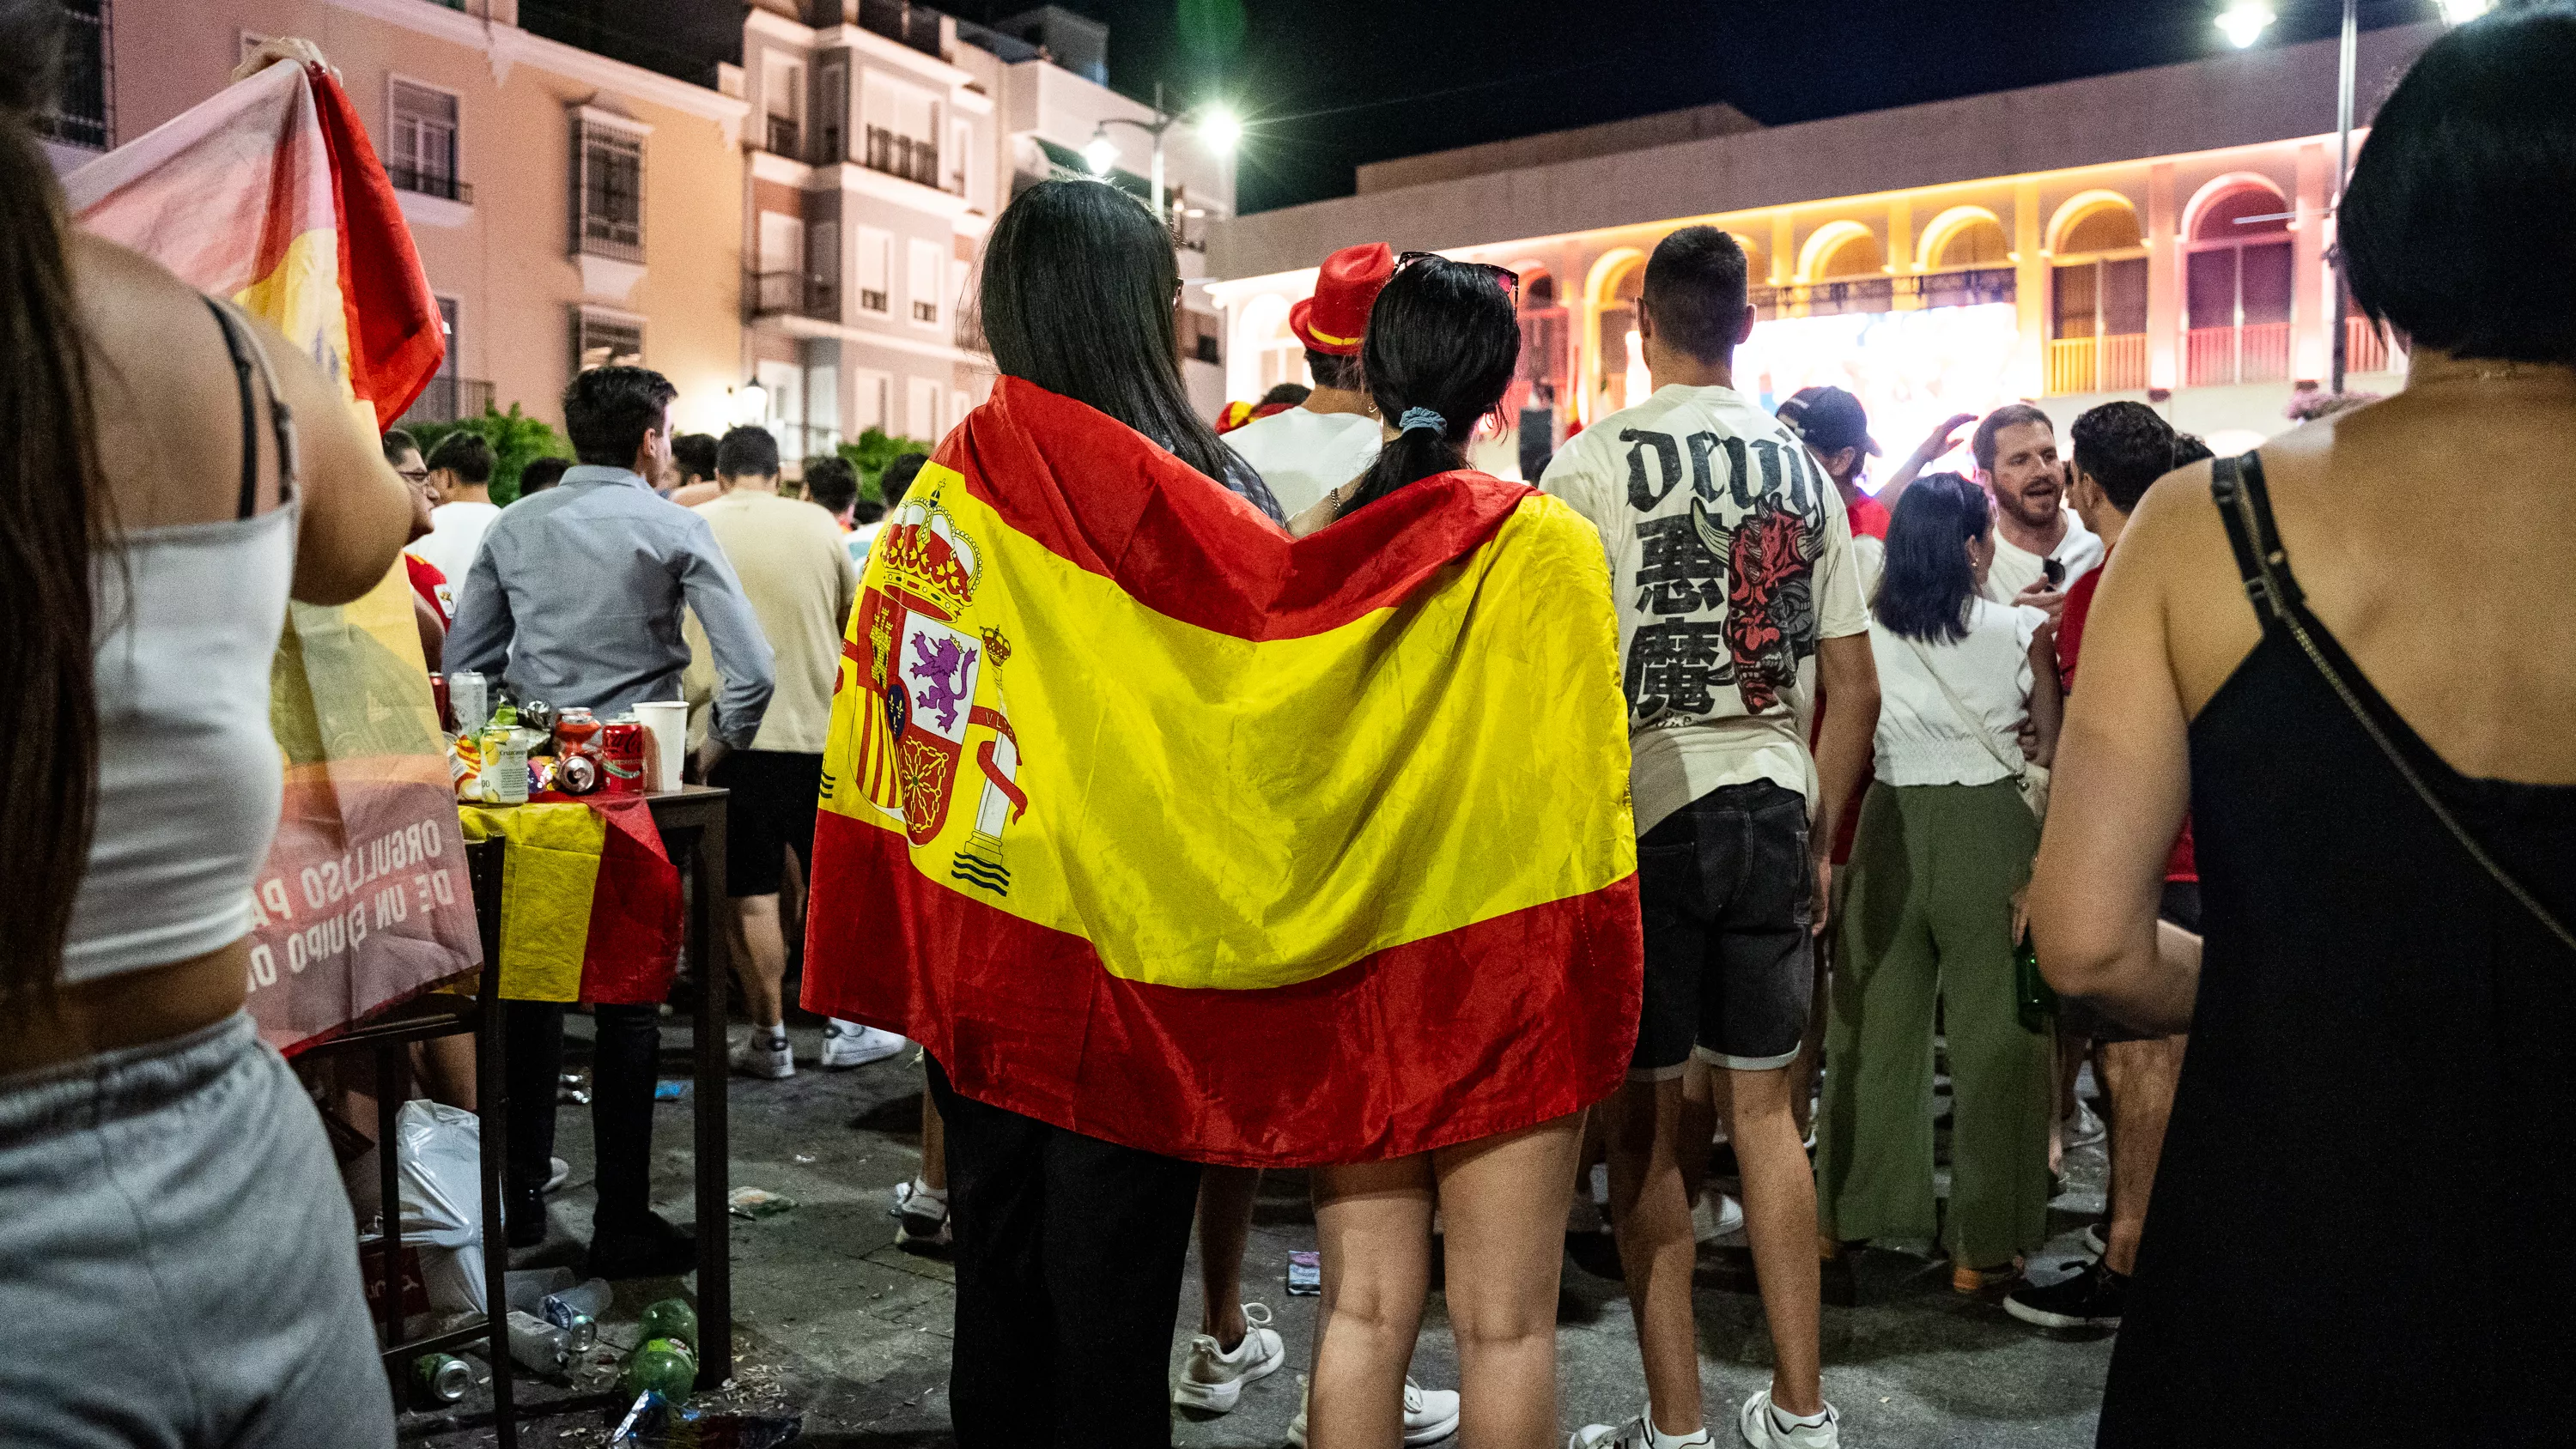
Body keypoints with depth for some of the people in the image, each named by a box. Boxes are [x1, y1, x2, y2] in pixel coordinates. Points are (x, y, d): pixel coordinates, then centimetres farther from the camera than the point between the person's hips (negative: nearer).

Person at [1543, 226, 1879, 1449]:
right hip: (1772, 804, 5)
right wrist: (1821, 834, 18)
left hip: (1640, 806, -4)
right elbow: (1855, 685, 9)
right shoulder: (1803, 471, 9)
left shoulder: (1594, 460, -6)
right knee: (1765, 1106, 14)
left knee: (1646, 1116, 6)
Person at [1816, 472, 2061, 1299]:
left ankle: (1847, 1215, 25)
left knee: (1873, 1027, 14)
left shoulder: (1868, 631, -2)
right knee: (1992, 1035, 6)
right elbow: (2051, 743, 3)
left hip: (1890, 824, 3)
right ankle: (1983, 1247, 13)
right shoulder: (2020, 631, -7)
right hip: (1990, 829, -2)